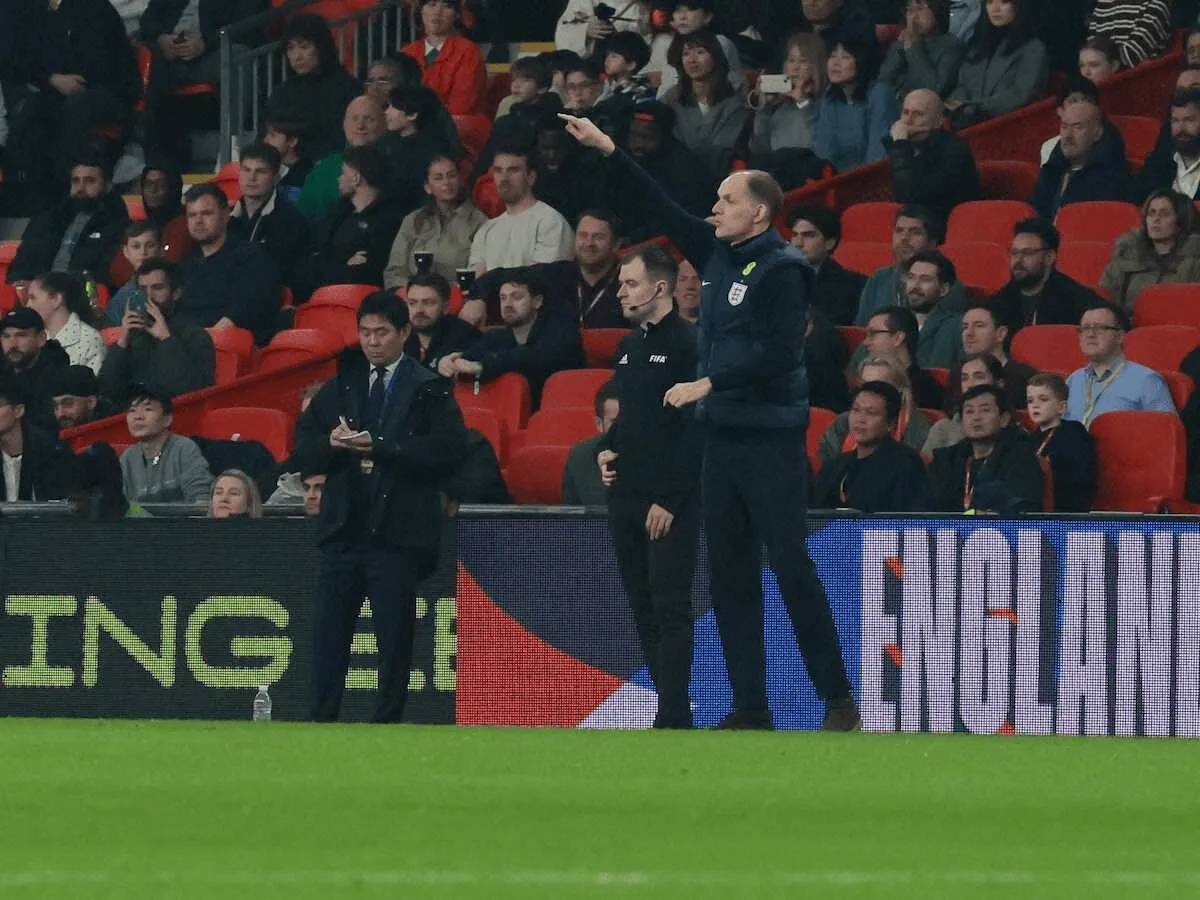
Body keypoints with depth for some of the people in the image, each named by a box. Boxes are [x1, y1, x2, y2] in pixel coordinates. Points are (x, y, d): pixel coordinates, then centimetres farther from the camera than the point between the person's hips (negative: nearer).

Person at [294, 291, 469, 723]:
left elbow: (448, 450, -12)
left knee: (394, 639, -1)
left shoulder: (428, 390, 1)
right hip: (343, 528, 4)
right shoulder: (341, 385, 16)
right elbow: (303, 444, 15)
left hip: (396, 533, -4)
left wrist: (380, 447, -17)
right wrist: (332, 443, -8)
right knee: (328, 634, 3)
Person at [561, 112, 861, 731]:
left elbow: (780, 352, -19)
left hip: (771, 436, -8)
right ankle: (750, 707, 9)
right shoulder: (719, 255, 12)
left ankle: (838, 699, -5)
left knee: (790, 565, -9)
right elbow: (664, 210, 20)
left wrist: (708, 383, -17)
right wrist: (608, 152, 19)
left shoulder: (781, 268, -10)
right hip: (722, 434, 8)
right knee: (729, 575, 6)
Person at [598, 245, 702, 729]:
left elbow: (695, 429, -14)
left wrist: (668, 500, -17)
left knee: (670, 608, -11)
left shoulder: (687, 343, -9)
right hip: (626, 500, 8)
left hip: (671, 504, -8)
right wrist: (607, 451, 8)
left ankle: (672, 719, -14)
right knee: (643, 610, 8)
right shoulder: (629, 347, 17)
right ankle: (672, 706, 12)